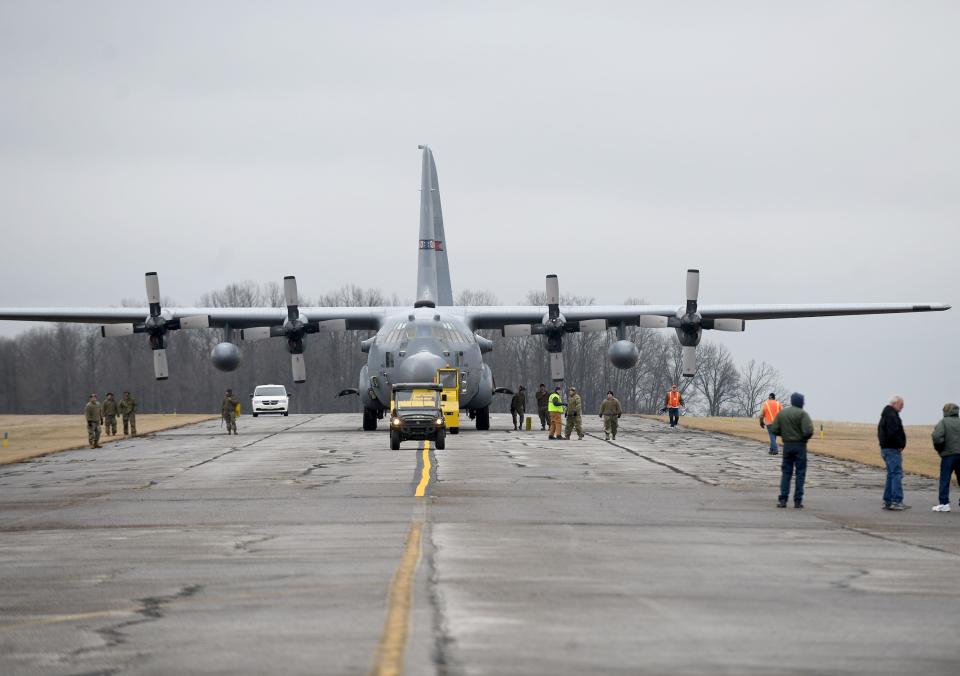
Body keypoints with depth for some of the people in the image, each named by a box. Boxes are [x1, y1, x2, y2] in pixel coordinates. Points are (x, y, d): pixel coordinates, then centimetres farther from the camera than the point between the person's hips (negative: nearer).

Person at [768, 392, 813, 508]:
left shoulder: (782, 413, 4)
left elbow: (774, 429, 2)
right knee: (800, 473, 4)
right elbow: (808, 430, -21)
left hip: (787, 445, 4)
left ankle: (783, 500, 3)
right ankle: (798, 501, 1)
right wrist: (806, 437, 1)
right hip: (800, 445, -4)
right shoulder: (802, 414, -11)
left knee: (786, 472, 10)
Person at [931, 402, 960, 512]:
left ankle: (944, 503, -4)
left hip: (948, 455, -4)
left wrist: (939, 449, -2)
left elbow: (936, 437, -18)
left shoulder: (943, 422, -5)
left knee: (945, 480, 0)